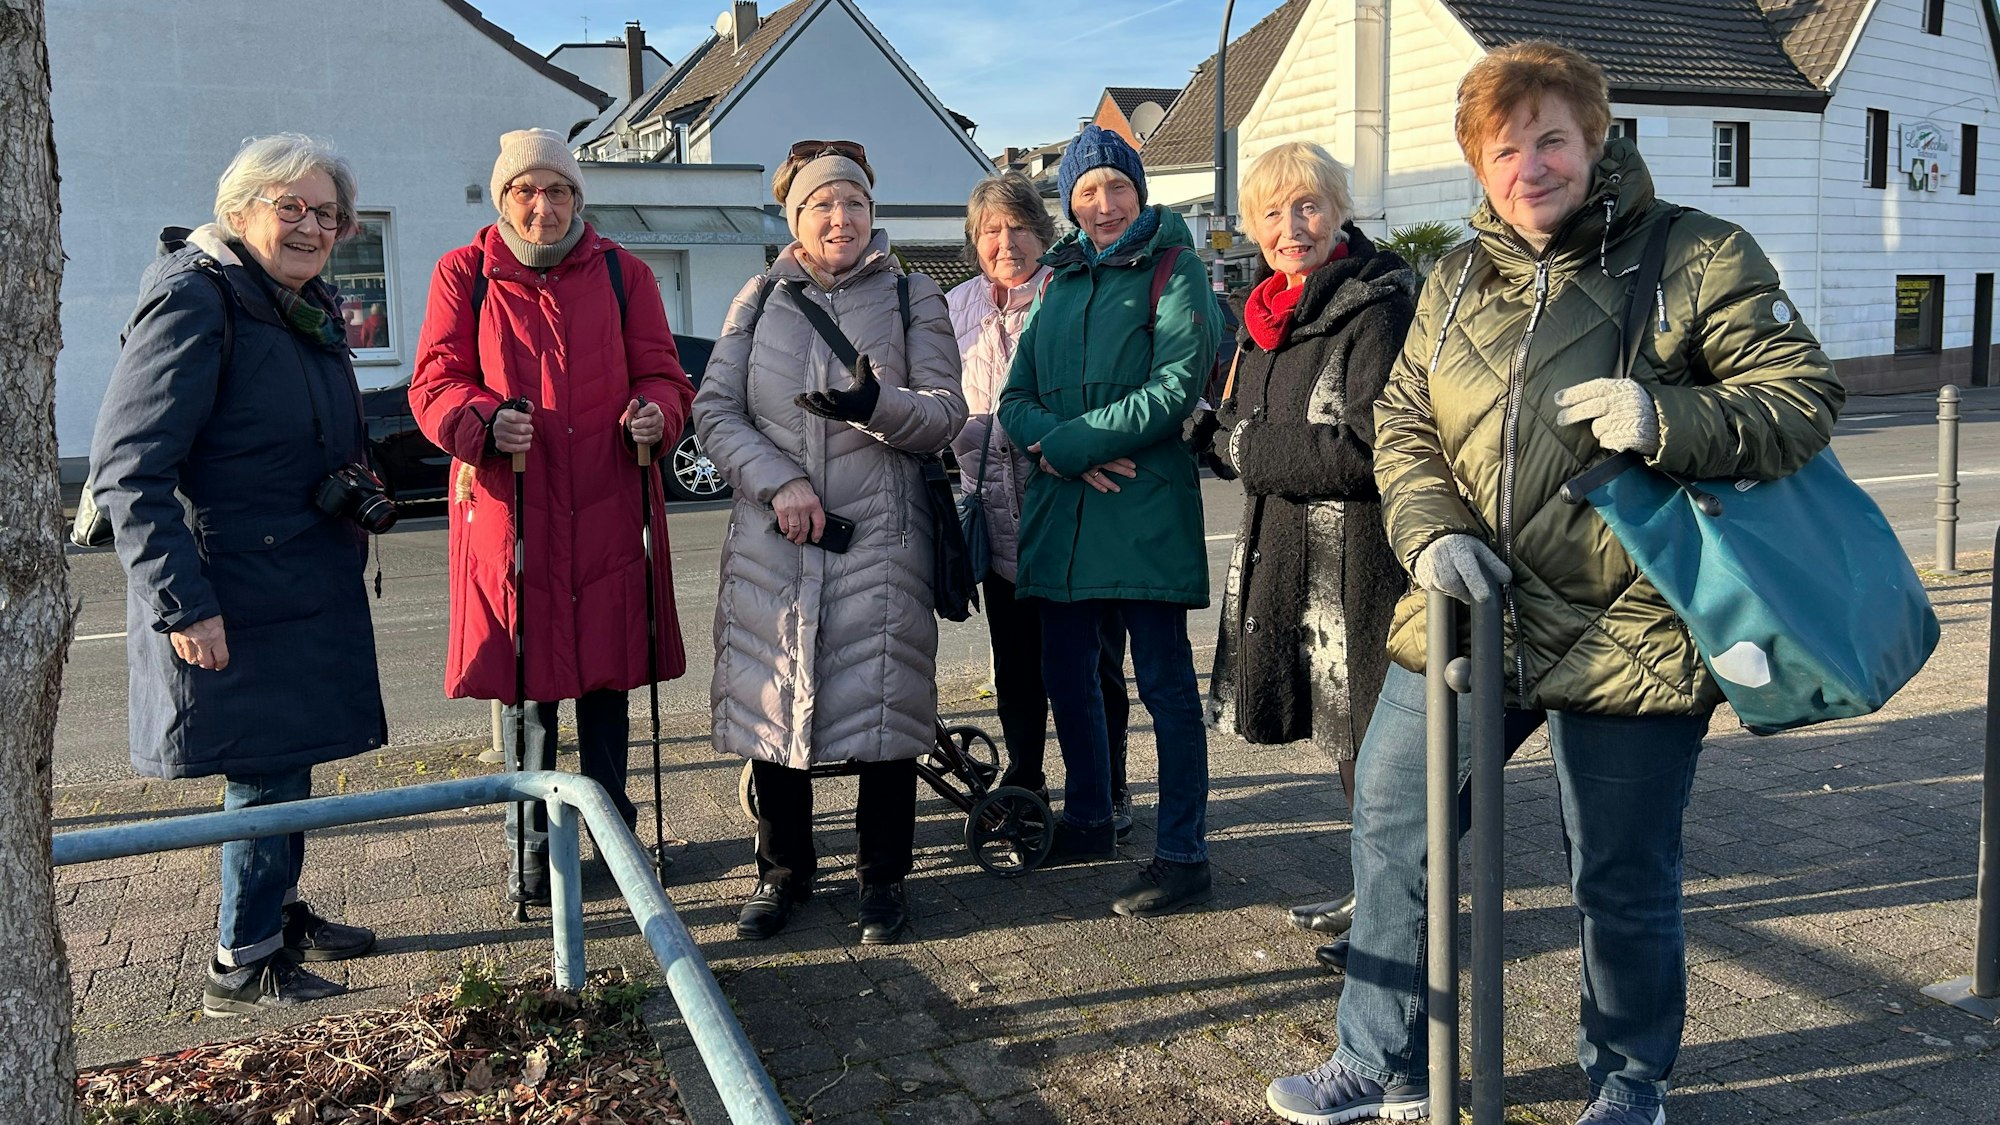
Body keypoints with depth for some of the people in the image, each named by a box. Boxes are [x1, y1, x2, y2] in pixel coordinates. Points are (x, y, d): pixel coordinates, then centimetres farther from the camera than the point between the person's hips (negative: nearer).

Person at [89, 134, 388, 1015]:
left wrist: (357, 481, 11)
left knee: (288, 760, 19)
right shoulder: (195, 301, -16)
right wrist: (182, 603, -24)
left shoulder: (309, 308, 11)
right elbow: (127, 469, -21)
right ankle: (242, 967, 14)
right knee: (265, 773, -1)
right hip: (231, 599, -9)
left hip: (306, 588, 9)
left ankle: (277, 913, 37)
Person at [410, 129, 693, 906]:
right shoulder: (464, 275, 6)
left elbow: (661, 373, 7)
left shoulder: (621, 273, 9)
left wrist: (656, 412, -17)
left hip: (608, 511, 1)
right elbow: (434, 384, 1)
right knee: (522, 677, 5)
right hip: (508, 510, -1)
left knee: (607, 670, 9)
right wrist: (486, 421, -20)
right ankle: (530, 841, 20)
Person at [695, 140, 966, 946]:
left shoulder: (912, 298, 6)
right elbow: (714, 409, 3)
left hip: (880, 540, -1)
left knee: (884, 707, 1)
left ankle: (883, 878, 19)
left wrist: (877, 407, -22)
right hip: (771, 542, 2)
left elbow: (946, 412, -2)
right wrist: (778, 483, -12)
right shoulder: (759, 301, 10)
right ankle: (783, 871, 25)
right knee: (771, 702, 7)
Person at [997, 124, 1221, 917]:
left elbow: (1175, 390, -13)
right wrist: (1054, 449, -11)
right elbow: (1015, 399, 11)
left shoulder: (1173, 271, 0)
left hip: (1144, 507, -6)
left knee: (1164, 682, -2)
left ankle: (1182, 855, 5)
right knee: (1065, 674, 14)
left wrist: (1069, 440, -14)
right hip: (1061, 509, 6)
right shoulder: (1060, 282, 17)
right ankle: (1088, 822, 33)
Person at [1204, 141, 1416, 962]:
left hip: (1360, 557, -9)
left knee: (1370, 737, -1)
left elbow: (1369, 448, -21)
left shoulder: (1381, 307, -14)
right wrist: (1236, 440, -4)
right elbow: (1237, 429, 19)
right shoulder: (1270, 315, 14)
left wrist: (1254, 449, -13)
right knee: (1341, 735, 18)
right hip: (1289, 551, 9)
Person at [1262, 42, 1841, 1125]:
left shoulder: (1697, 256, -5)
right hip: (1468, 614, 5)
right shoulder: (1457, 279, 9)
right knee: (1391, 830, 11)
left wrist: (1666, 419, -26)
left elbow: (1802, 399, -8)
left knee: (1621, 879, 9)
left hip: (1627, 631, -4)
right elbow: (1401, 422, 10)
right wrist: (1429, 527, -10)